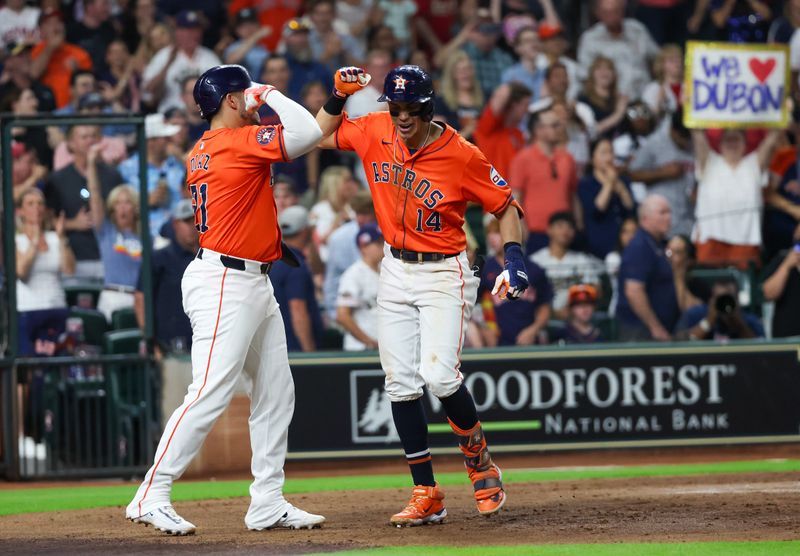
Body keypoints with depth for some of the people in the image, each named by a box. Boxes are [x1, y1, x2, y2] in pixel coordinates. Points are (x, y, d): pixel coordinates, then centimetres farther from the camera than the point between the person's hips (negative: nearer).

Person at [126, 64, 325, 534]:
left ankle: (268, 503, 13)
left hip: (254, 284, 10)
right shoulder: (240, 141, -13)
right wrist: (271, 95, -6)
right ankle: (152, 498, -10)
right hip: (226, 285, -10)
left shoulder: (203, 151, 13)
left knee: (276, 392, 11)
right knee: (210, 394, -12)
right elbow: (308, 133, -20)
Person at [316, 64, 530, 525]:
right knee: (401, 383, 0)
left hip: (443, 274, -5)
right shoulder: (375, 133, -3)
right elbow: (321, 136, 13)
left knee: (439, 375, -20)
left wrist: (515, 258, -20)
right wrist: (339, 96, -4)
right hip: (395, 271, 5)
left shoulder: (463, 156, -16)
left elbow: (506, 206, -7)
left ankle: (479, 458, 7)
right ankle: (427, 495, 7)